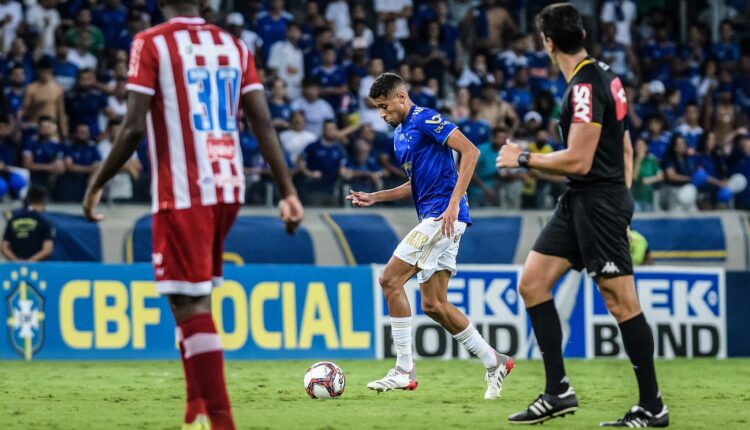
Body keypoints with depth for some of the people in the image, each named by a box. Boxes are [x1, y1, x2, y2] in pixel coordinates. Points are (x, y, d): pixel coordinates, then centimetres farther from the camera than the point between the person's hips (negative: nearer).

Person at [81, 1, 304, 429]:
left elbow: (134, 128, -10)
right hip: (229, 189, 6)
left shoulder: (152, 44, -4)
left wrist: (97, 185, 1)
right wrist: (289, 192, 5)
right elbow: (264, 124, 4)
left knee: (191, 306, -5)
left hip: (182, 194, -6)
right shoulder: (234, 46, 11)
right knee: (196, 299, 19)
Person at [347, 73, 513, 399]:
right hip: (433, 218, 10)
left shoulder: (425, 120, -9)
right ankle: (494, 362, 14)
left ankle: (404, 371, -9)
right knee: (433, 304, 7)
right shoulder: (399, 135, 20)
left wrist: (454, 203, -22)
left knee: (391, 280, -11)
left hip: (443, 215, -10)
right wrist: (374, 197, 19)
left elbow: (470, 151, -17)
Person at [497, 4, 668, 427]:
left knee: (622, 302, -5)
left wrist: (524, 158, -9)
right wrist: (622, 202, 22)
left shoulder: (585, 86, -18)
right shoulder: (604, 75, 11)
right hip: (580, 202, 10)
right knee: (532, 283, 8)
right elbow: (625, 147, 18)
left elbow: (579, 161, -21)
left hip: (598, 200, -10)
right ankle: (558, 391, 8)